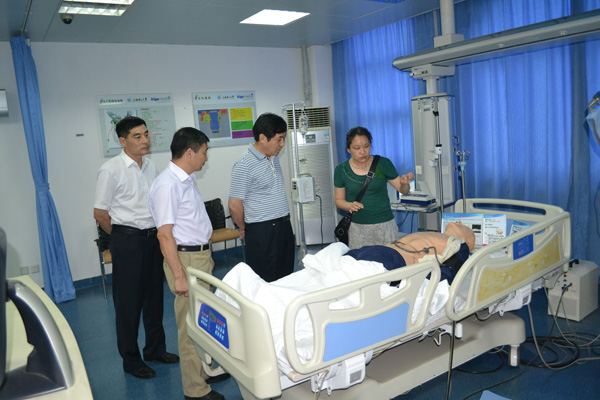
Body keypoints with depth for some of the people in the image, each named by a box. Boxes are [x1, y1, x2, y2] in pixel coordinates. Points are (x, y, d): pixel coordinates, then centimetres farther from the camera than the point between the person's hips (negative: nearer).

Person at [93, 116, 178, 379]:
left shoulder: (151, 167, 7)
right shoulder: (111, 170, -12)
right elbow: (100, 213, -8)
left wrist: (156, 234, 11)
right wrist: (123, 237, 1)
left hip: (153, 237, 6)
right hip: (127, 241, -6)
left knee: (154, 296, 16)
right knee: (128, 302, 5)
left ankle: (155, 349, 33)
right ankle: (131, 359, 21)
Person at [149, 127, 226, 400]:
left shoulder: (186, 180, 12)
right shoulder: (168, 185, -19)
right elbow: (165, 234, -23)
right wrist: (179, 275, -24)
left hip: (200, 256, 10)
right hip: (186, 259, -10)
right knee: (191, 325, 0)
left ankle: (205, 370, 36)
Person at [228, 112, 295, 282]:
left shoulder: (274, 157, 10)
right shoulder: (245, 165, -16)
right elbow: (234, 205, -13)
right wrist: (244, 229, 1)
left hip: (284, 226, 8)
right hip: (262, 232, -8)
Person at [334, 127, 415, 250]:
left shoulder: (383, 163, -1)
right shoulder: (341, 170, 0)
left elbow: (403, 190, 4)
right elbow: (339, 200, 8)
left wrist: (404, 183, -17)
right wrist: (350, 206, -11)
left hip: (385, 226, 0)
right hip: (357, 228, 0)